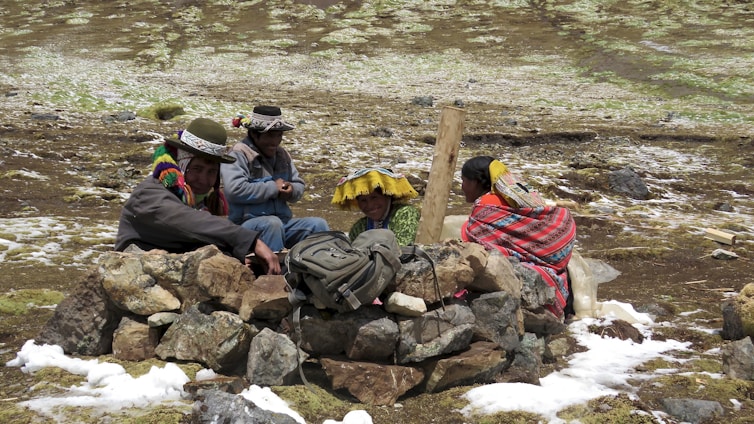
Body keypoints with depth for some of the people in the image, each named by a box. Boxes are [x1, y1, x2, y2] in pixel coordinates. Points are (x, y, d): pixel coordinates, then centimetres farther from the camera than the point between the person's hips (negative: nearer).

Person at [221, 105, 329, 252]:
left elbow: (299, 185, 22)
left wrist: (292, 191, -6)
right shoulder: (239, 154, -7)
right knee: (272, 223, -37)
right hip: (247, 222, -7)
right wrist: (273, 188, -12)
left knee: (318, 224, -12)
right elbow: (235, 190, -21)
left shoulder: (282, 154, 17)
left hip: (283, 220, 7)